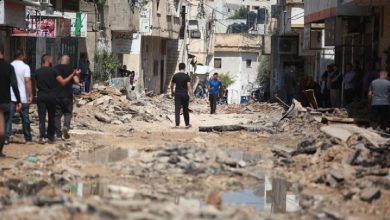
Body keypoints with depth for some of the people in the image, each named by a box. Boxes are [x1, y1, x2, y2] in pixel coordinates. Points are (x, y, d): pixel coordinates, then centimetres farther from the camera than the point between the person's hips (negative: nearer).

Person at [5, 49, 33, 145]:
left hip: (11, 97, 2)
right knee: (25, 119, 8)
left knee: (9, 118, 3)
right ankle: (28, 139, 15)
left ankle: (6, 137, -5)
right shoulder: (25, 67, -7)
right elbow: (27, 81, -15)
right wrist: (30, 95, -13)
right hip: (23, 97, -2)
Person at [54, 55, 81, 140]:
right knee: (68, 113, 13)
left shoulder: (55, 69, -1)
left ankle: (58, 133, 6)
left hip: (57, 95, 0)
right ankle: (66, 126, -12)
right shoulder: (71, 69, -1)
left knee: (57, 114, 7)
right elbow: (77, 81, -10)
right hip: (67, 96, 0)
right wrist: (76, 75, 8)